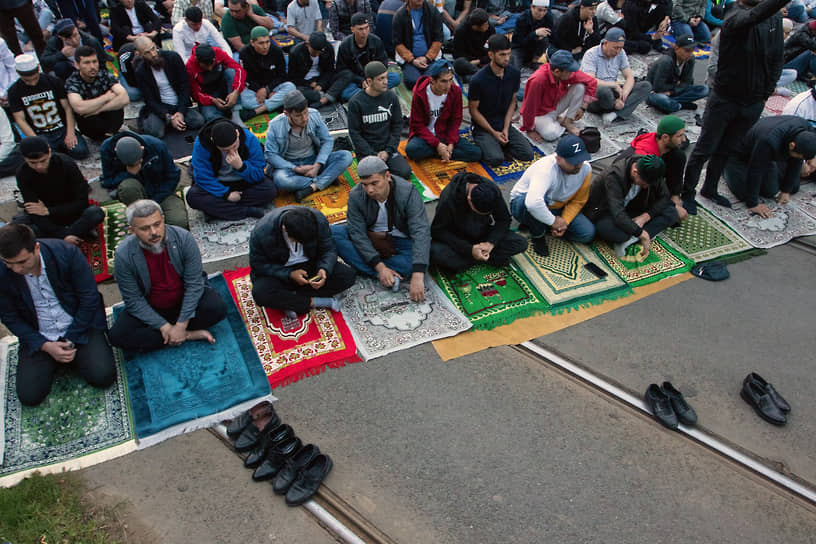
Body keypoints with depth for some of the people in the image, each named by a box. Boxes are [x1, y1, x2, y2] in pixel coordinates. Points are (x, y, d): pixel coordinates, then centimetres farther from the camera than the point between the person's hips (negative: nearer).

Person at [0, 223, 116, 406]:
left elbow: (89, 298, -11)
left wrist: (71, 340, -11)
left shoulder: (67, 253, -19)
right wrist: (45, 346, -12)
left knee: (103, 377, -18)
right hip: (38, 337, 2)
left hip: (79, 326, -1)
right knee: (29, 396, -13)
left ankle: (70, 354, 11)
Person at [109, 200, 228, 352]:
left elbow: (194, 283, -19)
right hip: (150, 309, 2)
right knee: (118, 335, -23)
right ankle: (189, 335, -19)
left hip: (185, 301, -1)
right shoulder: (124, 254, -21)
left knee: (217, 308, -28)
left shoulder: (183, 238, -22)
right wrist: (164, 326, -23)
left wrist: (181, 325, -23)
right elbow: (134, 301, -14)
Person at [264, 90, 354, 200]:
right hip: (290, 165, -2)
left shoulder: (314, 115, -10)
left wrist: (317, 166, -19)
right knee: (280, 180, -38)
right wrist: (296, 169, -21)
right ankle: (327, 179, -21)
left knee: (346, 156, -20)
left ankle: (311, 188, -29)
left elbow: (327, 141, -4)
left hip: (314, 160, 2)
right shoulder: (276, 126, -16)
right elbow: (270, 154, -13)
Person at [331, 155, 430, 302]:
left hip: (401, 239, -2)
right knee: (333, 232, -24)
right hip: (371, 238, 2)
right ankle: (379, 274, -29)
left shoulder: (408, 192, -24)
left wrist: (417, 276, -44)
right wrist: (380, 267, -31)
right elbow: (358, 233, -19)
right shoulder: (355, 196, -16)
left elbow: (421, 231, -32)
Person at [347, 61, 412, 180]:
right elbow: (354, 133, -7)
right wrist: (373, 155, -14)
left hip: (387, 148, 3)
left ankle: (384, 164, 9)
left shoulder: (391, 97, 1)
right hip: (366, 151, -3)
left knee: (405, 172, -17)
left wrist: (388, 151, -7)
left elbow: (397, 126, 5)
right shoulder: (356, 102, -9)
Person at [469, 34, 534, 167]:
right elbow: (473, 110, -10)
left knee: (527, 154, -13)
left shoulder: (514, 74, -3)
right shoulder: (478, 80, -18)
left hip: (504, 125, 4)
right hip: (483, 127, -4)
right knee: (496, 159, -27)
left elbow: (512, 101, 7)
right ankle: (484, 146, 5)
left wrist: (506, 128, -6)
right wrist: (494, 133, -12)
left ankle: (500, 144, 10)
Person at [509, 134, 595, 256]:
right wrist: (553, 221, -37)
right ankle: (538, 235, -12)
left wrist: (564, 222, -18)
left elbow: (577, 202, -3)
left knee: (588, 233, -11)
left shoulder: (586, 169, -15)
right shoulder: (546, 168, -36)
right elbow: (533, 202, -52)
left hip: (554, 208, 6)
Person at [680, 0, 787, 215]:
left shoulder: (775, 19, 3)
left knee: (725, 150, 18)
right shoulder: (735, 18, -18)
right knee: (704, 150, 3)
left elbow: (777, 60, 10)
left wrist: (766, 93, 6)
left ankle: (710, 189, 32)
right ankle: (687, 193, 16)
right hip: (724, 99, -6)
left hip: (754, 104, 6)